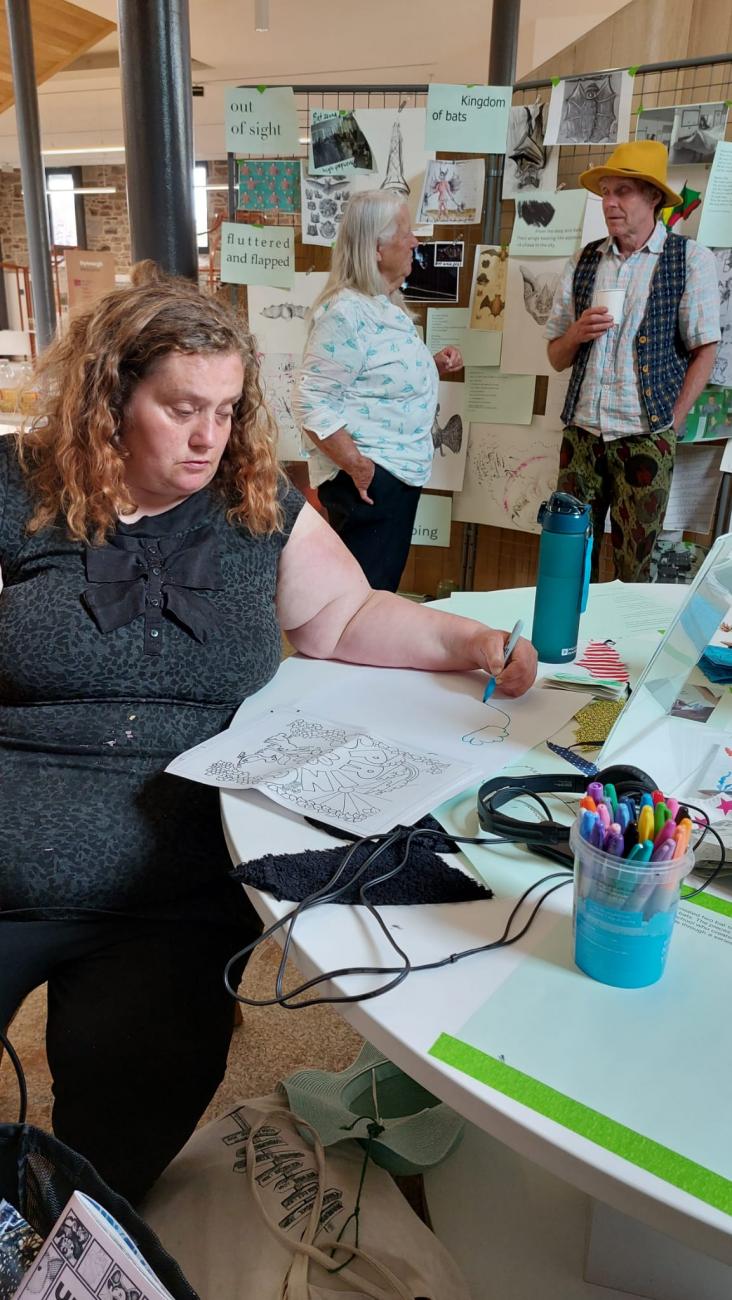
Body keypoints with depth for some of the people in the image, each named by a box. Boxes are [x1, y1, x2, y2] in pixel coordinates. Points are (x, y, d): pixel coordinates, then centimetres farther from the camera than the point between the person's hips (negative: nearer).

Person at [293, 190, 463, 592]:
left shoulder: (387, 306, 12)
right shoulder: (346, 313, -18)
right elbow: (312, 403, -22)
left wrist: (432, 366, 10)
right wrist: (357, 465, -23)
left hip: (401, 472, 10)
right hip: (368, 478, -10)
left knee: (381, 590, 18)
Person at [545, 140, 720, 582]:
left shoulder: (691, 260, -2)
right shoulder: (584, 262, 8)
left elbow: (704, 351, -1)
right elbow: (557, 357, 12)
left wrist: (671, 423, -7)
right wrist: (577, 333, -9)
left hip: (645, 439, -3)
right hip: (581, 432, 3)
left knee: (632, 568, 4)